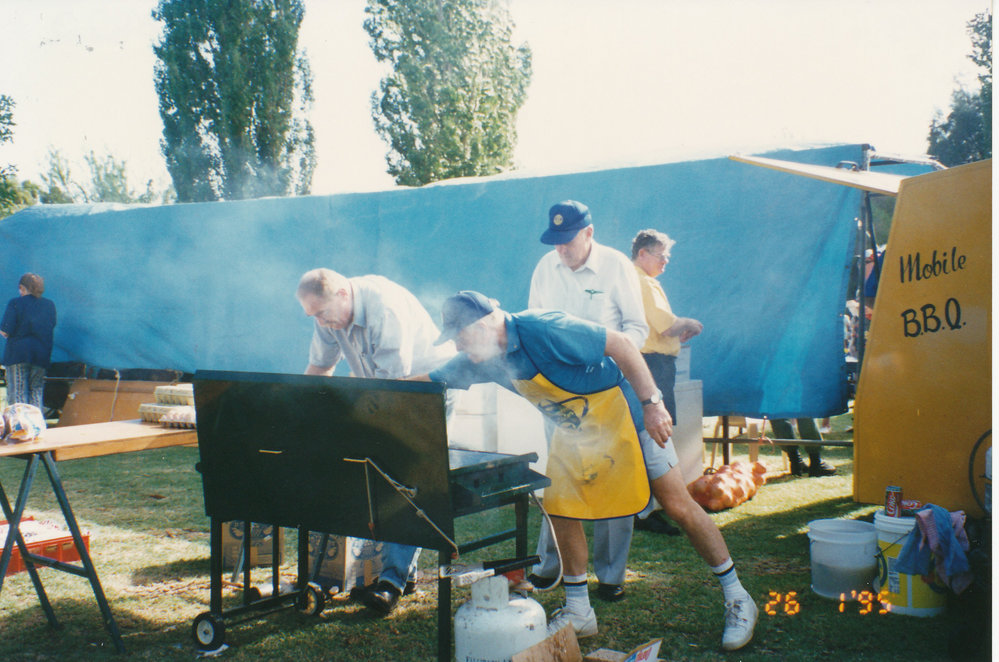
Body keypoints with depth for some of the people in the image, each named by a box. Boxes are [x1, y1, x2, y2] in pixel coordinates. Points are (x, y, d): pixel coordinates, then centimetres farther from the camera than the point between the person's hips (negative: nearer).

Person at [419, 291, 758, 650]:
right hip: (573, 431, 8)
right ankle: (578, 612, 19)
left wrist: (652, 403, -32)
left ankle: (737, 599, 10)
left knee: (678, 506, -4)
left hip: (623, 412, -7)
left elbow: (620, 344, -28)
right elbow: (429, 382, 4)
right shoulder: (482, 359, -6)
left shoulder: (541, 329, -30)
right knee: (561, 510, 3)